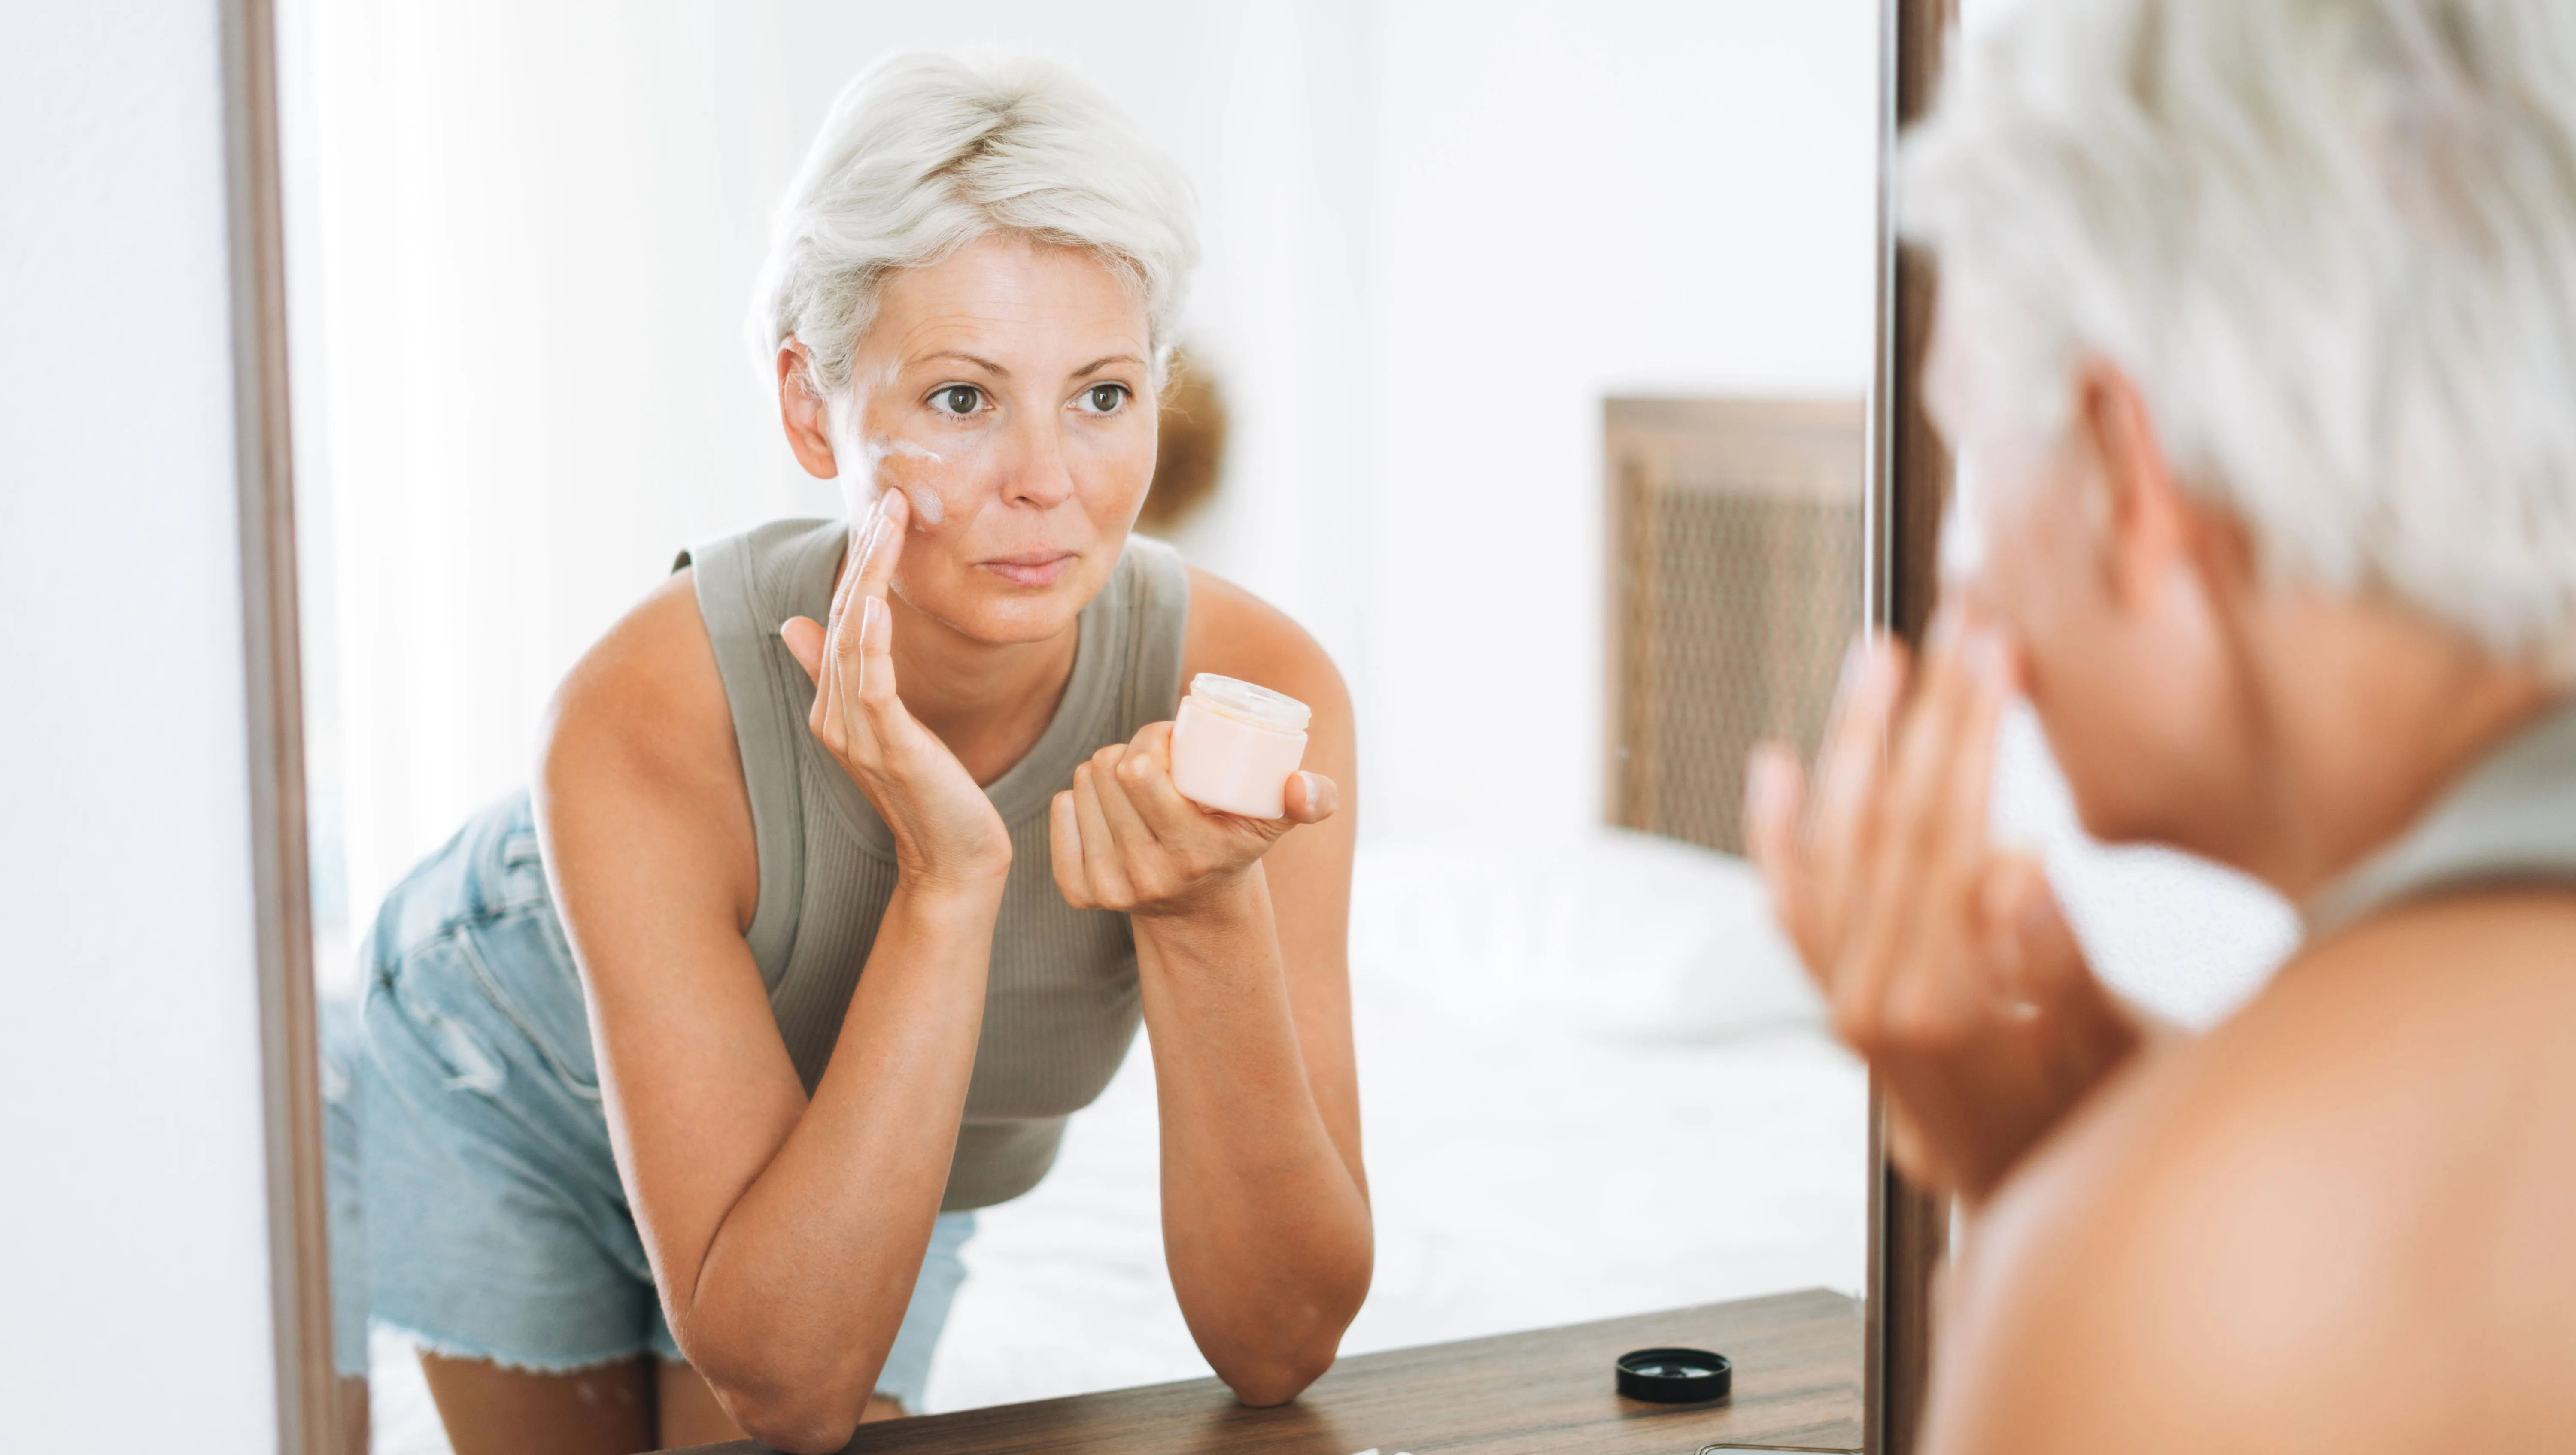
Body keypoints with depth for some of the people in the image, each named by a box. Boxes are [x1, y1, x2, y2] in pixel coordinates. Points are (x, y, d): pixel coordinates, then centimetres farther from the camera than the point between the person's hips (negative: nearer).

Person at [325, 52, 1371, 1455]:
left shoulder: (1254, 691, -33)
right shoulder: (646, 713, -40)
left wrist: (1206, 918, -48)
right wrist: (948, 884, -50)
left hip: (864, 1144, 2)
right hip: (514, 1093, -2)